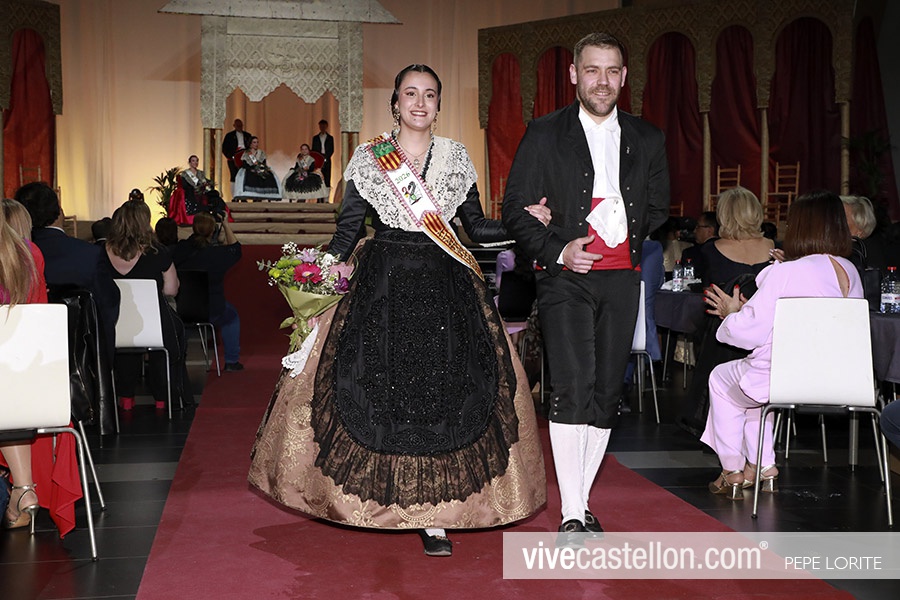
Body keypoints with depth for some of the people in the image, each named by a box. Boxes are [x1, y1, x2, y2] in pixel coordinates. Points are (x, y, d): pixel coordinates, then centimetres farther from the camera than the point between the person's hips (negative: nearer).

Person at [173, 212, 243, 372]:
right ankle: (232, 361, 27)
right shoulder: (218, 253, -15)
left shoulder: (181, 249, -12)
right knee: (231, 314, 27)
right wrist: (225, 224, 13)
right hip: (210, 312, -3)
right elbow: (235, 248, 8)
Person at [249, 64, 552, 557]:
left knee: (441, 395, -3)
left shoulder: (456, 157, 8)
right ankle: (379, 498, 21)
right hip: (382, 288, 0)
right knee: (378, 391, 1)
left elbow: (475, 228, 10)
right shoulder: (367, 159, 4)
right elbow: (348, 230, 4)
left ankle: (432, 515, 3)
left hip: (444, 289, 1)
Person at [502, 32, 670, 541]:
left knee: (607, 393, 5)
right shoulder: (545, 135, 2)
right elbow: (516, 210, 2)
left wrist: (627, 240, 3)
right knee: (573, 388, -15)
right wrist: (557, 249, -13)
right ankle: (571, 514, -9)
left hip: (622, 280, 4)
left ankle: (583, 501, 18)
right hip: (567, 277, -4)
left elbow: (658, 208, 21)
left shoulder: (648, 140, 11)